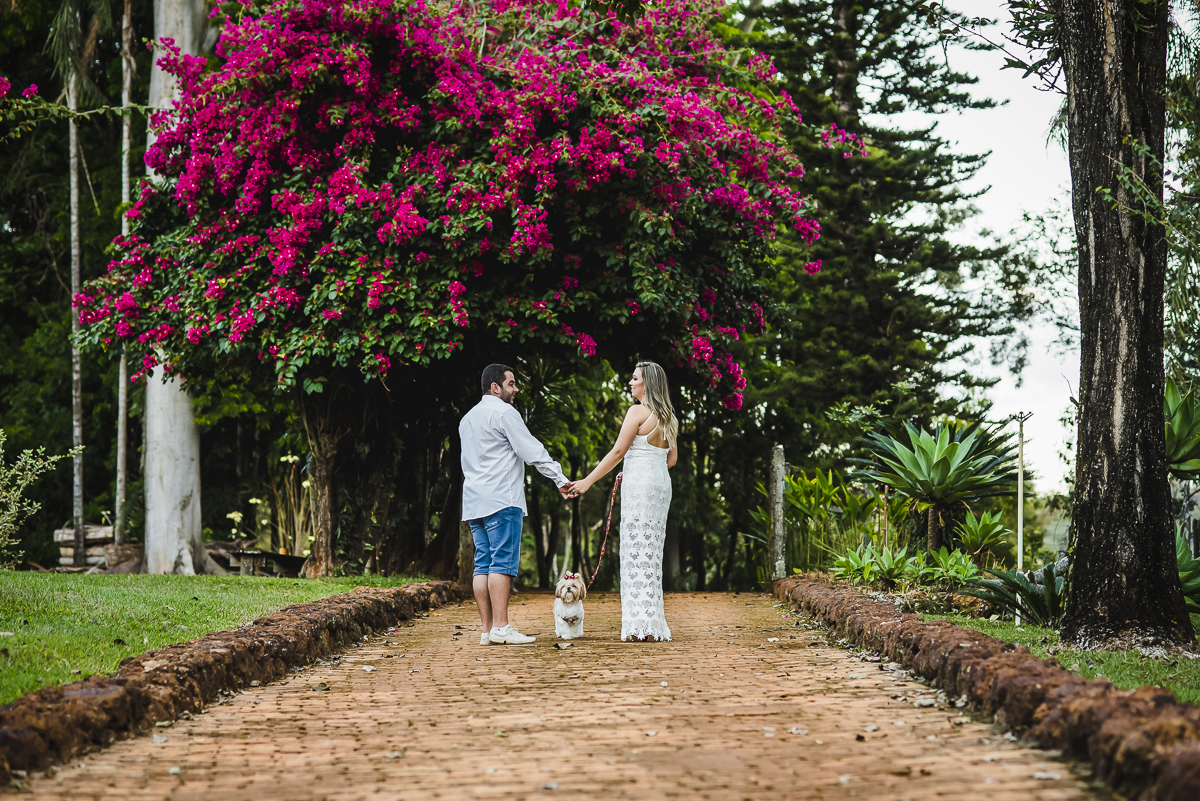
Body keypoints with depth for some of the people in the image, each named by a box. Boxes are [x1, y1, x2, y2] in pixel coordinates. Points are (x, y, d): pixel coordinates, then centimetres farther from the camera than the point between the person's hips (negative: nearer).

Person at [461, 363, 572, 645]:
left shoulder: (467, 419, 22)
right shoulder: (504, 413, -6)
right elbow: (533, 451, -10)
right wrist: (561, 479, -8)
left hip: (474, 502, 9)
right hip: (501, 500, -9)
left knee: (483, 565, 4)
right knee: (502, 563, -11)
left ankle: (487, 629, 2)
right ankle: (501, 628, -17)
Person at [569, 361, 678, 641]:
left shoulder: (638, 411, -9)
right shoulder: (668, 417, 14)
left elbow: (617, 452, -12)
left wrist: (587, 481, -8)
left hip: (639, 483, -8)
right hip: (662, 484, 8)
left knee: (638, 549, -7)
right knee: (652, 550, 10)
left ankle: (642, 625, -11)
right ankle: (655, 623, 9)